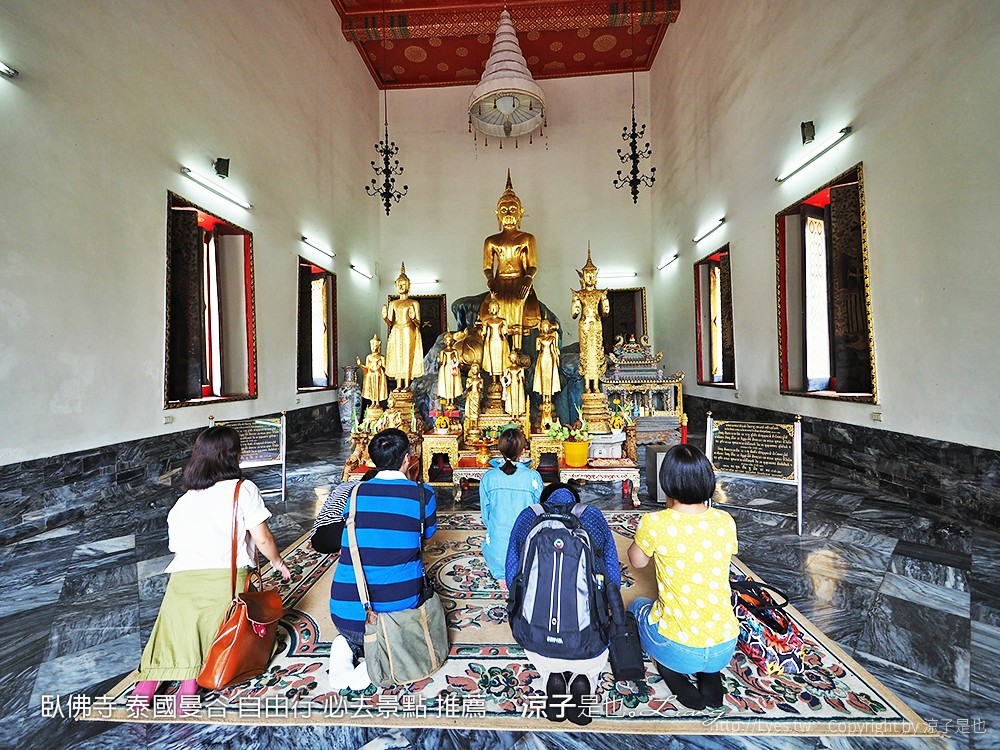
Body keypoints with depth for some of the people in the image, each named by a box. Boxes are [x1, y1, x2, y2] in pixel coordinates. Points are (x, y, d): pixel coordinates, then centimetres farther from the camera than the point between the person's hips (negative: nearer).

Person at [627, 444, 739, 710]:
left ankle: (675, 676, 10)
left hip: (678, 650, -4)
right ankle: (710, 676, 16)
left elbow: (637, 561, 0)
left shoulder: (655, 523, -21)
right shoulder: (725, 521, -9)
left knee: (638, 606, 29)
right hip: (725, 649, 4)